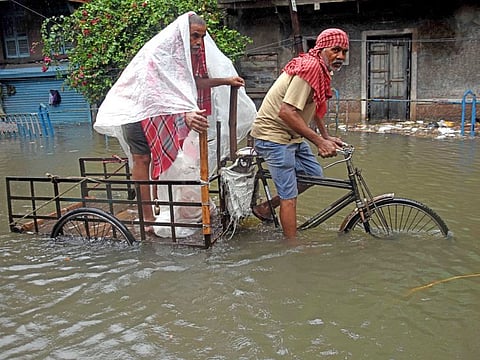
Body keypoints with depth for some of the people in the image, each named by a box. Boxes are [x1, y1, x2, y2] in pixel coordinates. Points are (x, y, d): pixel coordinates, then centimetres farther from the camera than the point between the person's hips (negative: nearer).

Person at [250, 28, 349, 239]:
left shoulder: (321, 70, 10)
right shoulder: (310, 68, -22)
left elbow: (315, 108, 23)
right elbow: (287, 112, -30)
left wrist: (327, 138, 15)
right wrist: (320, 141, -28)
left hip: (290, 135, 10)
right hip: (273, 135, -10)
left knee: (314, 174, 15)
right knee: (289, 195, -7)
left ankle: (265, 208, 23)